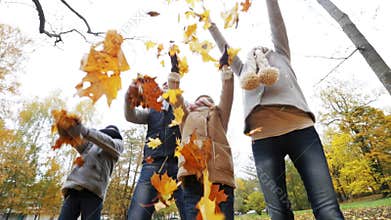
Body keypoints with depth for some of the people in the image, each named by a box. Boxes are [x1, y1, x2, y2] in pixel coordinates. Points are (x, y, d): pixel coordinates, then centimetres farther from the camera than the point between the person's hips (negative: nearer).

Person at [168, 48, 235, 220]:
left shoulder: (219, 116, 27)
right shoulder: (186, 117, 28)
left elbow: (227, 93, 18)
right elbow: (176, 96, 20)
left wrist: (225, 66, 21)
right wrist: (174, 69, 21)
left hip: (220, 176, 0)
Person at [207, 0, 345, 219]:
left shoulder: (280, 56, 32)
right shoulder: (244, 69, 34)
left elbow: (277, 23, 31)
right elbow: (224, 48, 41)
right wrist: (210, 23, 50)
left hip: (300, 129, -1)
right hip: (263, 138, 1)